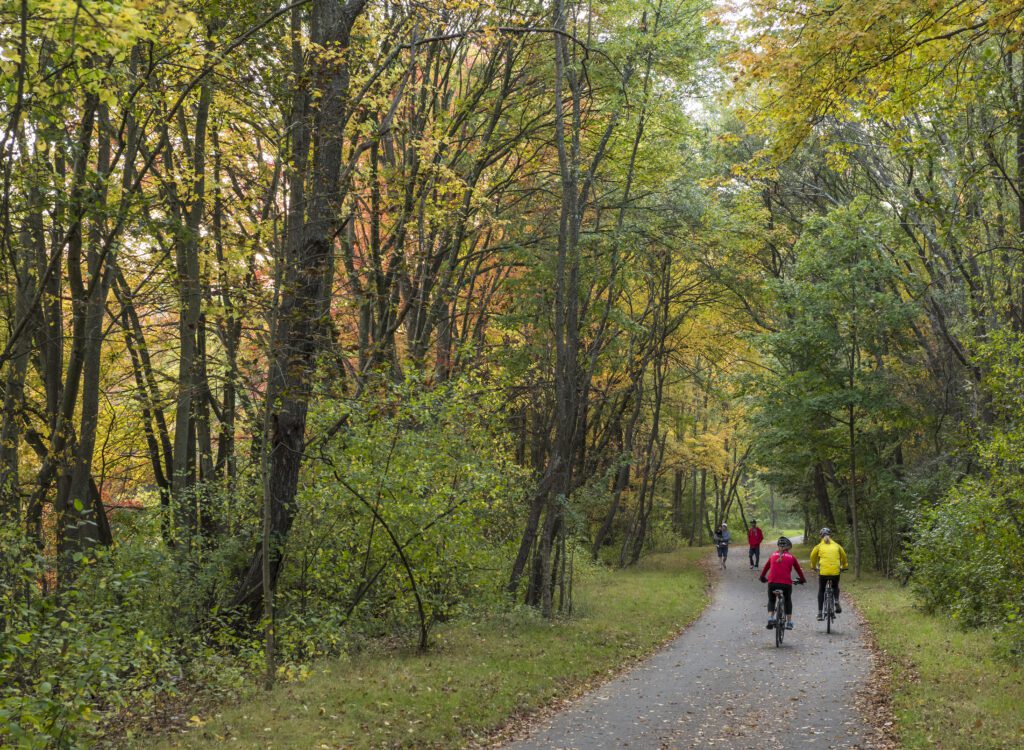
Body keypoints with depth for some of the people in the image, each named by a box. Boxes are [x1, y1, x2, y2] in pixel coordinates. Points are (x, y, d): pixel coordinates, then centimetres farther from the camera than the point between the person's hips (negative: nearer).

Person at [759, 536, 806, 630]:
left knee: (771, 601, 20)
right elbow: (798, 569, 16)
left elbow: (766, 567, 18)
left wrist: (762, 578, 32)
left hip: (772, 582, 1)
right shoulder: (791, 557, 9)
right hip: (786, 583, 0)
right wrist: (802, 579, 31)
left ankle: (770, 618, -3)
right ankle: (789, 623, 21)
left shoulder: (773, 555, 12)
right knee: (788, 601, 23)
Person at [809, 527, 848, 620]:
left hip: (823, 571, -1)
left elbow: (813, 557, 17)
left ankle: (820, 612, 11)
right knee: (835, 587, 28)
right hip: (835, 571, 1)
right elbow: (844, 556, 21)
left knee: (821, 591, 16)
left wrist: (814, 566, 36)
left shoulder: (818, 546, 7)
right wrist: (844, 566, 39)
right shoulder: (837, 545, 11)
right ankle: (837, 601, 0)